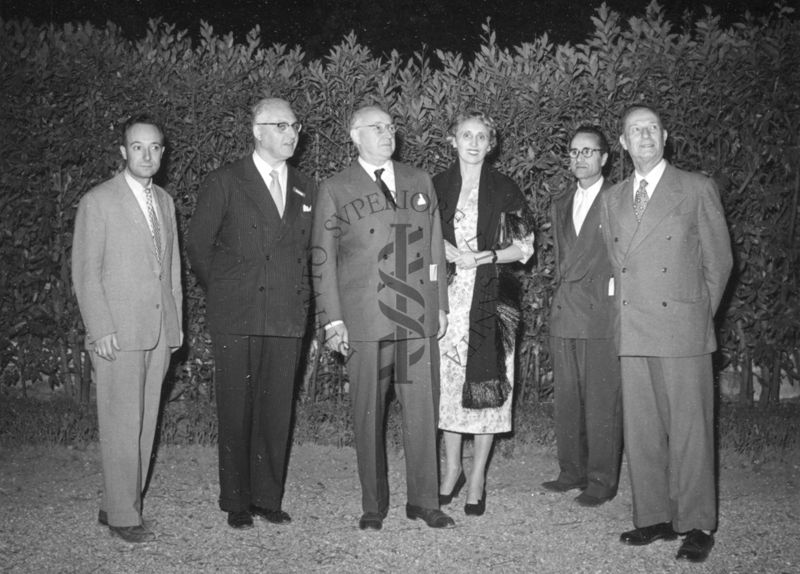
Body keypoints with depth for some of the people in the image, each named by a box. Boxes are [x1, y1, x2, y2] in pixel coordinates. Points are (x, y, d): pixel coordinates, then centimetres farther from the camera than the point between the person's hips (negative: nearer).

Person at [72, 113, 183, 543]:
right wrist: (101, 330, -12)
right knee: (121, 426, -3)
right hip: (118, 333, -6)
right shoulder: (98, 201, -3)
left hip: (159, 332, 6)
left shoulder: (165, 201, 15)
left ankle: (122, 505, 19)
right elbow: (85, 272, -6)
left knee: (144, 424, 8)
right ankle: (121, 515, 7)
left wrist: (176, 322, 13)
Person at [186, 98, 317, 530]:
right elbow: (197, 245, 4)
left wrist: (301, 297, 12)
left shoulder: (305, 189, 14)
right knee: (236, 412, 3)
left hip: (288, 317, 4)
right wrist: (223, 294, 7)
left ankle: (268, 497, 19)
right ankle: (236, 502, 15)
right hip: (236, 318, -4)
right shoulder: (224, 183, 0)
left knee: (277, 410, 7)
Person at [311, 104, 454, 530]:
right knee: (368, 414, 3)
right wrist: (332, 319, -3)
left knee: (423, 409, 4)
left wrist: (440, 304, 11)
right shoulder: (334, 190, 5)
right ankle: (373, 504, 17)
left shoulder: (419, 181, 15)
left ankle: (423, 500, 17)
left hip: (419, 318, 3)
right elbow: (322, 259, 3)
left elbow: (435, 246, 16)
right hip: (364, 319, -2)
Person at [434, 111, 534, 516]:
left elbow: (524, 246, 4)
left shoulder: (505, 189, 4)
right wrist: (446, 252, -6)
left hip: (489, 298, -2)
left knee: (486, 384, -2)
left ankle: (478, 476, 10)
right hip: (447, 297, 2)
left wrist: (484, 257, -12)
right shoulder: (436, 187, 9)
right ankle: (452, 469, 19)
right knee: (447, 380, 3)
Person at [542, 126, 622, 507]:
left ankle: (601, 480, 7)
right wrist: (562, 295, 14)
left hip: (602, 315, -6)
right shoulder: (559, 206, 20)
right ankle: (572, 471, 19)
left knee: (602, 402, -3)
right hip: (563, 315, 6)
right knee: (566, 399, 8)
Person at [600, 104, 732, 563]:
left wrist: (700, 314, 4)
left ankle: (697, 525, 9)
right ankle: (655, 518, 18)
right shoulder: (613, 199, 15)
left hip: (682, 328, -4)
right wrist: (629, 312, 10)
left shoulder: (698, 189, 3)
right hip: (632, 331, 4)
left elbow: (719, 259, 5)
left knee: (690, 430, -2)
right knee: (641, 430, 7)